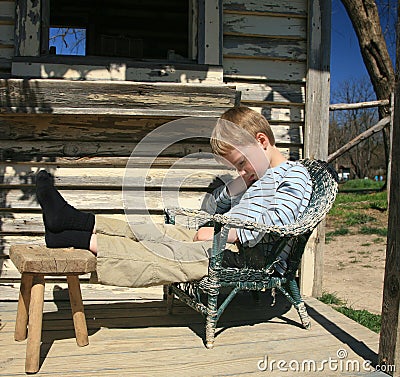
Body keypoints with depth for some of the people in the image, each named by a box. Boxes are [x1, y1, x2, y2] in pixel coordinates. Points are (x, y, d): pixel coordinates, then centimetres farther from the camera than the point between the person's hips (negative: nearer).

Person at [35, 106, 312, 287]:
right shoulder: (254, 177, 25)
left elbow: (277, 219, -23)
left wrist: (224, 232, -26)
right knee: (160, 233, -5)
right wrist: (233, 188, 6)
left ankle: (85, 241, -24)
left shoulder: (295, 175, -4)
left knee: (165, 254, -21)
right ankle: (77, 221, -10)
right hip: (226, 240, 9)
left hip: (249, 255, -9)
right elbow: (210, 208, 26)